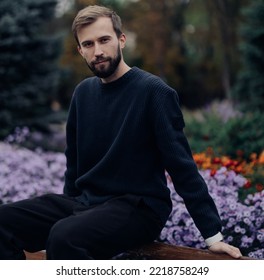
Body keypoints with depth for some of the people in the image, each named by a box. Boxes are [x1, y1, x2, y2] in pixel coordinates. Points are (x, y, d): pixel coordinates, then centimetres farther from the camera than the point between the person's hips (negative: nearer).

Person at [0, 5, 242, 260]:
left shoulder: (153, 92, -10)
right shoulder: (83, 93, 9)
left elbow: (182, 166, -11)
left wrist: (213, 234, -12)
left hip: (139, 208, -6)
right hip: (84, 202, 6)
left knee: (64, 236, -36)